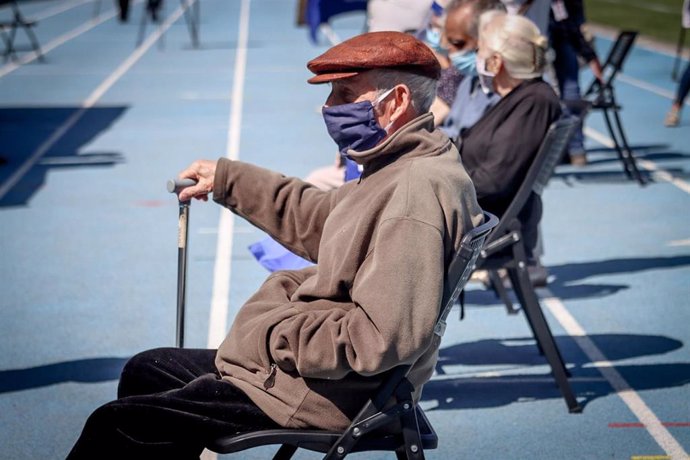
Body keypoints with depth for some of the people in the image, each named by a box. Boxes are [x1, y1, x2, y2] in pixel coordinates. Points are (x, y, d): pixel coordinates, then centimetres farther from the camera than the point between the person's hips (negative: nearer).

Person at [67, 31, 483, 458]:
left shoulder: (415, 191, -26)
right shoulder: (396, 170, 9)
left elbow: (379, 338, -31)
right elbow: (318, 220, 26)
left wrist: (275, 335, -19)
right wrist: (227, 179, 26)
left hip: (328, 394, -12)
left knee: (115, 425, -12)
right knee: (145, 371, 25)